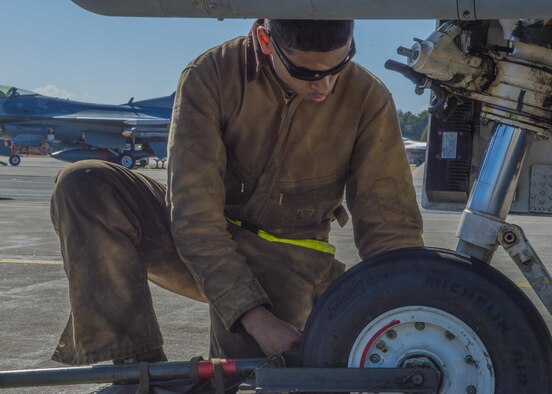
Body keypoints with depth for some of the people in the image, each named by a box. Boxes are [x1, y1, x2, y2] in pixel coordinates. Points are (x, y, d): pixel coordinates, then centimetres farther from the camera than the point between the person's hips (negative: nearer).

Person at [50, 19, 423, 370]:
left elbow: (391, 226, -10)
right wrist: (256, 318, -36)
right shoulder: (212, 75, -18)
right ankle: (138, 364, -24)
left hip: (289, 256, -1)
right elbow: (194, 214, -25)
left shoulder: (368, 98, -14)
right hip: (198, 240, 1)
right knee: (85, 186, -24)